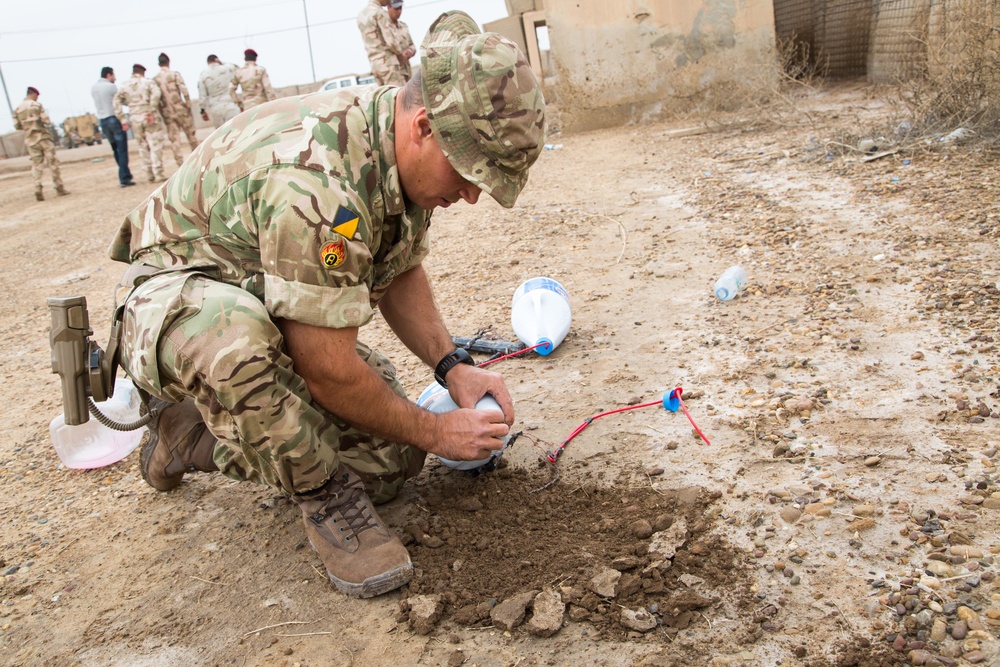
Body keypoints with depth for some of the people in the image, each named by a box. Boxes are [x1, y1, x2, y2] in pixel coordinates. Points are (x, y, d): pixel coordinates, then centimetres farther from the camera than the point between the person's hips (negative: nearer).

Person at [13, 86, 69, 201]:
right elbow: (46, 121, -12)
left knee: (36, 165, 6)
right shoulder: (37, 105, -7)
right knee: (53, 163, 4)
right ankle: (59, 188, 6)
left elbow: (17, 126, 6)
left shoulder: (18, 109, 5)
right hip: (43, 137, -4)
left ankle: (38, 190, -5)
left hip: (30, 140, 4)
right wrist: (48, 122, 9)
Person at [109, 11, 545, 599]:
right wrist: (434, 431, -16)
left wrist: (453, 367, -6)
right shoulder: (315, 180, -37)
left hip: (289, 324, 8)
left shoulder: (405, 153, -9)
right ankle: (322, 496, -15)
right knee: (234, 330, -44)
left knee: (390, 460, -4)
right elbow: (328, 373, -30)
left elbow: (401, 272, 8)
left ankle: (192, 434, 15)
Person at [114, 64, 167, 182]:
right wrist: (152, 111, -17)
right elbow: (155, 94, -17)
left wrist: (122, 119, 1)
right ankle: (158, 173, -5)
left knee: (143, 147, 12)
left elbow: (117, 101, 1)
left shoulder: (125, 86, 9)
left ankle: (149, 175, 14)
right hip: (150, 118, -3)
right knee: (155, 145, 0)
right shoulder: (148, 82, 1)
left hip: (135, 119, 3)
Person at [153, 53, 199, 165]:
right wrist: (189, 105, -4)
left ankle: (181, 166, 0)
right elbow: (184, 91, -12)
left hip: (167, 114, 2)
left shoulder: (155, 79, 4)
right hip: (180, 109, -2)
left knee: (174, 141, 4)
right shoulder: (175, 74, -4)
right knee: (191, 136, 9)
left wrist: (161, 112, 9)